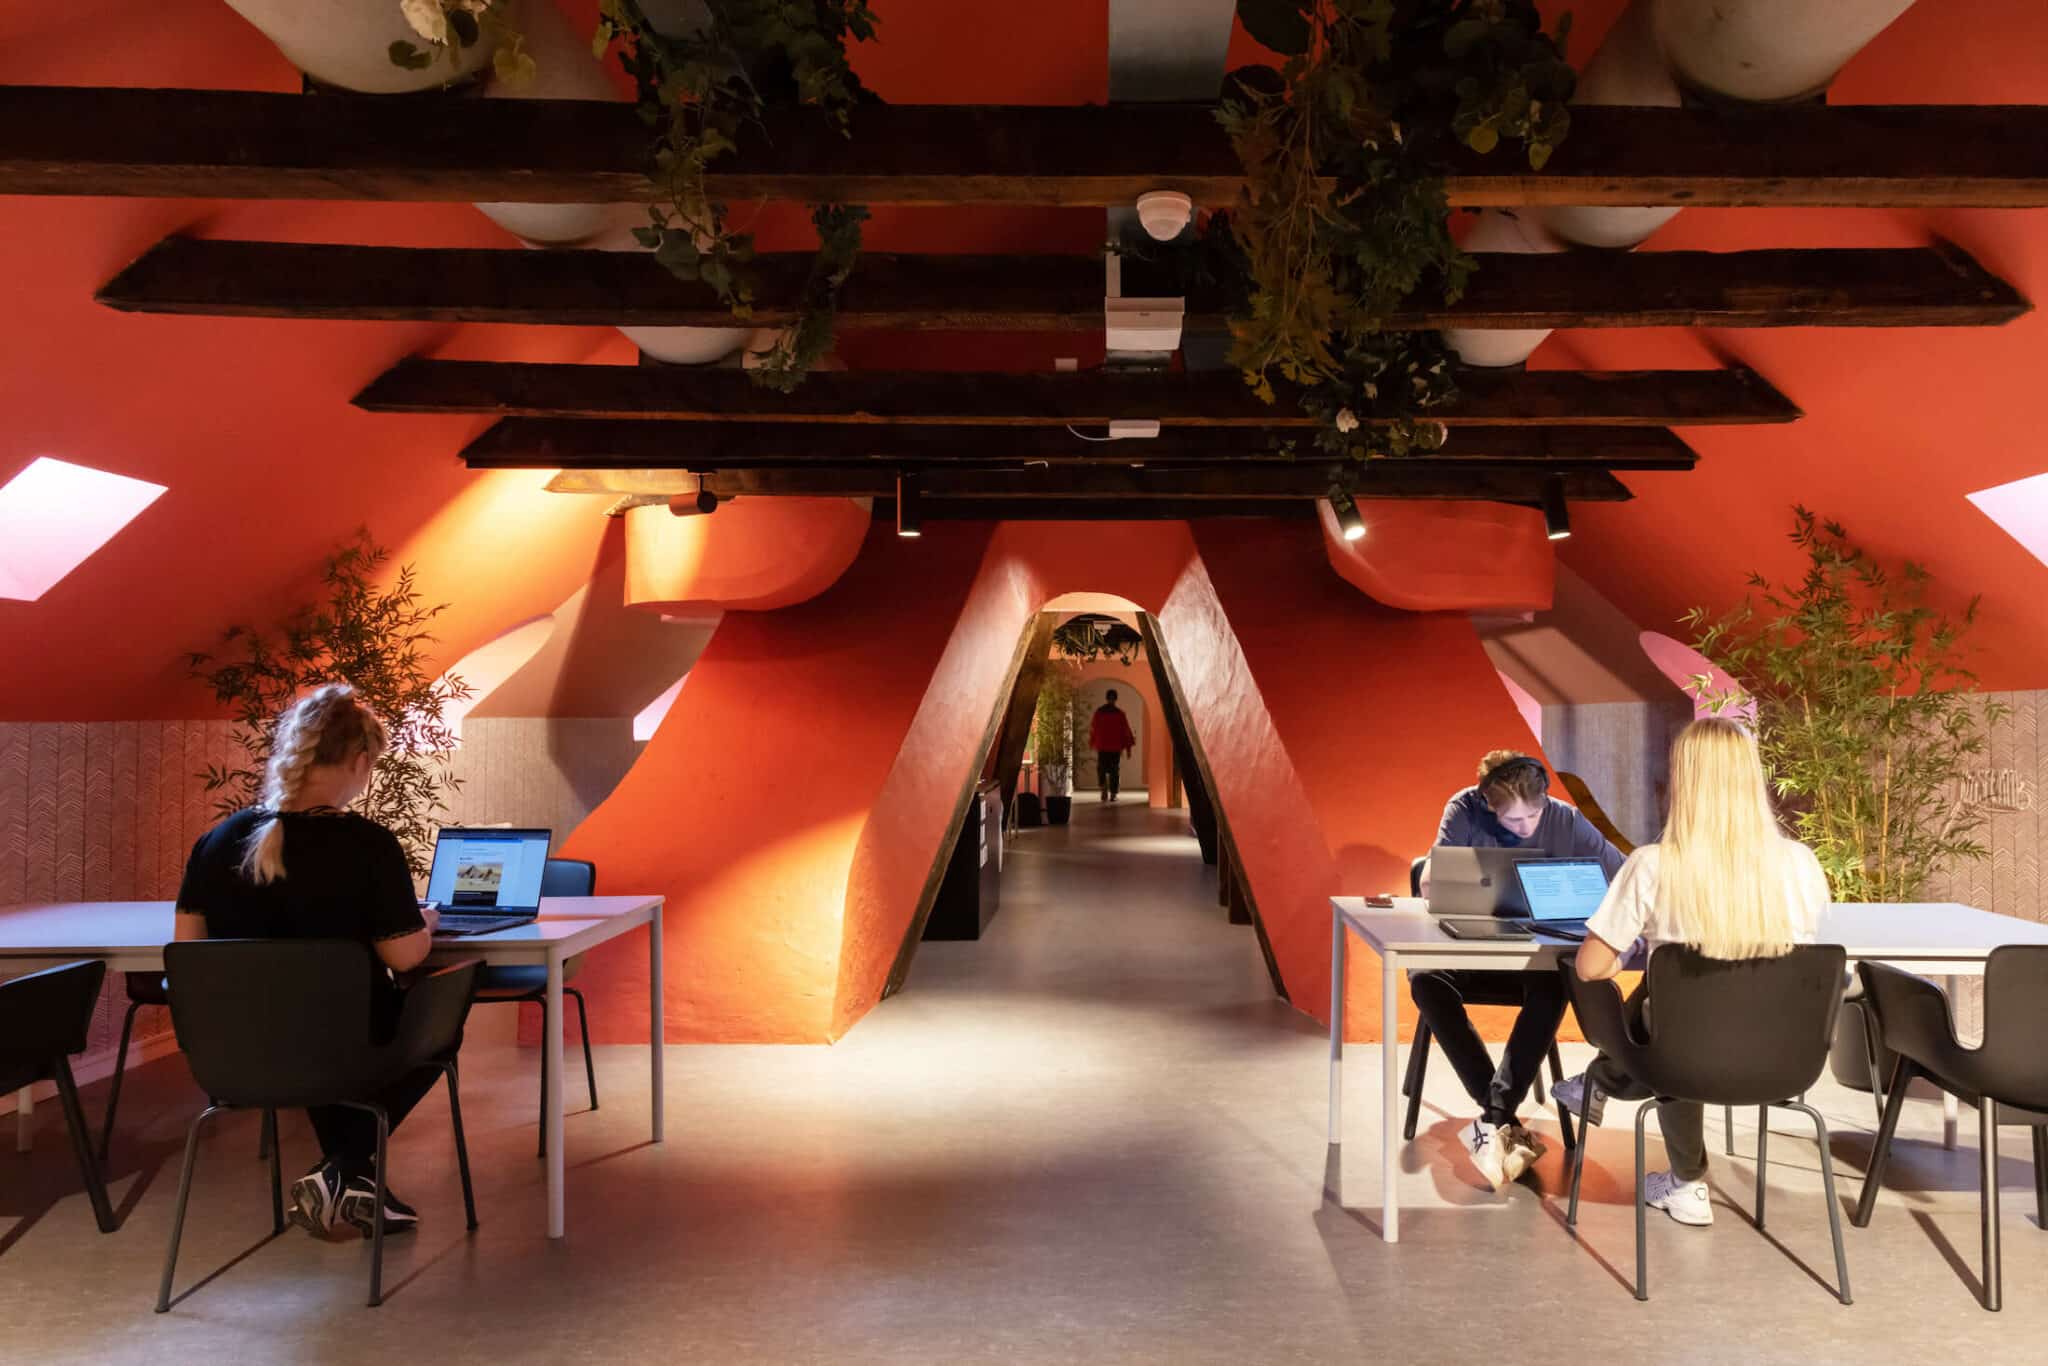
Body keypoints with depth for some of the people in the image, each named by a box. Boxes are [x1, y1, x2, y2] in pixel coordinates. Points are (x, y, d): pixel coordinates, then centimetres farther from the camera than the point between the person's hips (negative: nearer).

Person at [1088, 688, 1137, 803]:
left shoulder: (1099, 712, -2)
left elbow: (1093, 728, 4)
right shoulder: (1120, 713, -4)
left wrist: (1092, 743, 18)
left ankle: (1104, 788, -14)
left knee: (1102, 769, 10)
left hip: (1102, 746, 0)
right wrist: (1128, 746, 1)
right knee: (1114, 770, 8)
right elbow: (1126, 729, -4)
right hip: (1116, 746, 0)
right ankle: (1113, 794, 4)